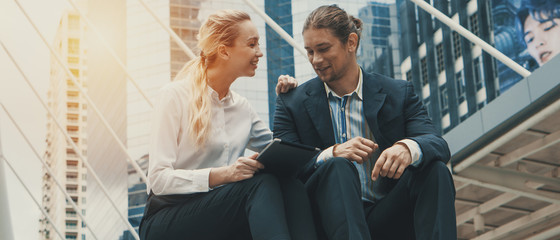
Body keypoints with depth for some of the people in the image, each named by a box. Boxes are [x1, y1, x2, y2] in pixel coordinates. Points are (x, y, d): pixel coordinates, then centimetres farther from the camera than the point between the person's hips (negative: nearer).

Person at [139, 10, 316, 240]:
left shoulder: (241, 106, 14)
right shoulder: (175, 96, -6)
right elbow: (159, 178, -14)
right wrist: (222, 174, -27)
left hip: (218, 216, 6)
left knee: (290, 185, -24)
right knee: (261, 183, -31)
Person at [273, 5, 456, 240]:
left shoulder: (398, 94, 9)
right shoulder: (292, 103, 9)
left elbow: (438, 144, -4)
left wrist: (408, 147, -30)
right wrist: (331, 154, -22)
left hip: (389, 218, 1)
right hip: (332, 219, -1)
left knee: (435, 170, -25)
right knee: (338, 167, -32)